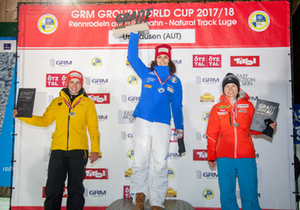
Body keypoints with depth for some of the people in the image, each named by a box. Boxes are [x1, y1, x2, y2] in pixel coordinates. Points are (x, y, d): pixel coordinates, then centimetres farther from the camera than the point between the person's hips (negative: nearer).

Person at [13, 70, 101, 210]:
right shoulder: (57, 102, 15)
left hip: (78, 151, -2)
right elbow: (44, 121, 17)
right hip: (58, 151, 2)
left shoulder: (88, 103, 9)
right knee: (53, 188, 3)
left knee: (75, 189, 4)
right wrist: (21, 116, 7)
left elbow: (93, 128, 6)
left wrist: (95, 150, -3)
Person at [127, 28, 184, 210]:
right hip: (143, 122, 0)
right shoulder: (147, 73, 13)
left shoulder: (175, 81, 14)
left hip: (162, 125, 0)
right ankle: (139, 195, 11)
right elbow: (132, 57, 11)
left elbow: (177, 106, 17)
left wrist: (179, 127, 16)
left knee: (160, 164, -2)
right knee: (140, 161, -1)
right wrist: (135, 34, 9)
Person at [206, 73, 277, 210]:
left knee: (250, 193, 2)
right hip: (224, 157, 0)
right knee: (227, 193, 6)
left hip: (246, 156, 0)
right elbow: (211, 134, 11)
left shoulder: (248, 105, 11)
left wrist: (268, 127, -4)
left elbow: (254, 128, 15)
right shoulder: (217, 108, 10)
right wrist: (211, 156, 9)